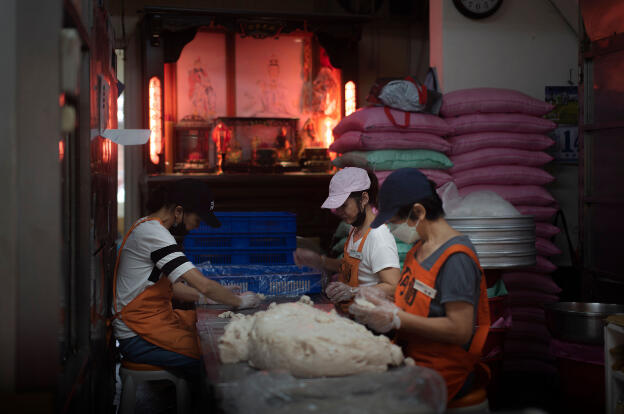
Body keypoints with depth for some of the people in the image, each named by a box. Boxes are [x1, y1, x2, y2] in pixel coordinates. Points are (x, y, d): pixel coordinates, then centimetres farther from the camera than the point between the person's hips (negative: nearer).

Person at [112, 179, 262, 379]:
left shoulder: (148, 226, 13)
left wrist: (204, 297, 10)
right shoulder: (152, 233, -19)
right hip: (138, 339, -10)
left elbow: (170, 285, 21)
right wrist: (239, 301, -8)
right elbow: (203, 285, -23)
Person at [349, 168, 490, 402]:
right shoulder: (419, 249, 13)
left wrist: (396, 319, -18)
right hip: (410, 357, 8)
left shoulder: (455, 258, -16)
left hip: (443, 372, -8)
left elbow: (460, 331, -21)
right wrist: (382, 305, 4)